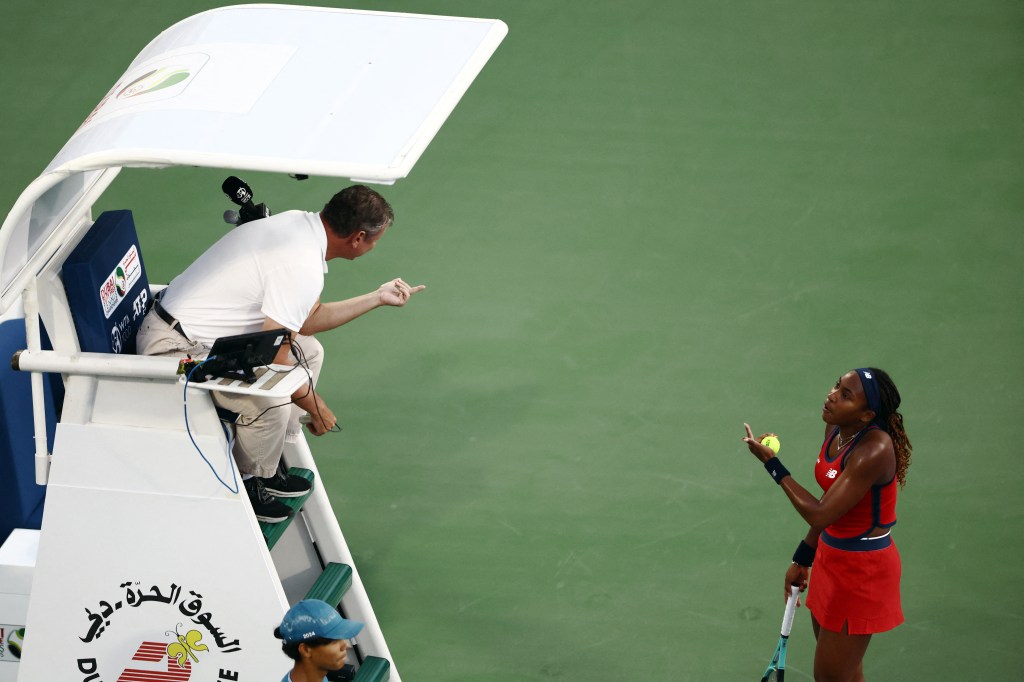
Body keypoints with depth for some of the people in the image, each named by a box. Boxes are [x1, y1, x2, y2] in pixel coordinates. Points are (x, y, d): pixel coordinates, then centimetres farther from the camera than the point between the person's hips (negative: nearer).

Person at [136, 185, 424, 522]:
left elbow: (307, 319, 17)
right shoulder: (303, 266, -26)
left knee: (308, 351, 15)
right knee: (271, 401, -28)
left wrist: (378, 298, 23)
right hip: (174, 347, -11)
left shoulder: (300, 223, 3)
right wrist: (316, 407, -7)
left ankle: (266, 465, 19)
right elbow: (272, 362, -22)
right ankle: (246, 483, -1)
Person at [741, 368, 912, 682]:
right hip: (831, 558, 9)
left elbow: (820, 514, -28)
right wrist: (802, 560, 18)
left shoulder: (873, 450, -29)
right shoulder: (836, 428, -2)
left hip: (862, 572, -9)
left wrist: (771, 463, -20)